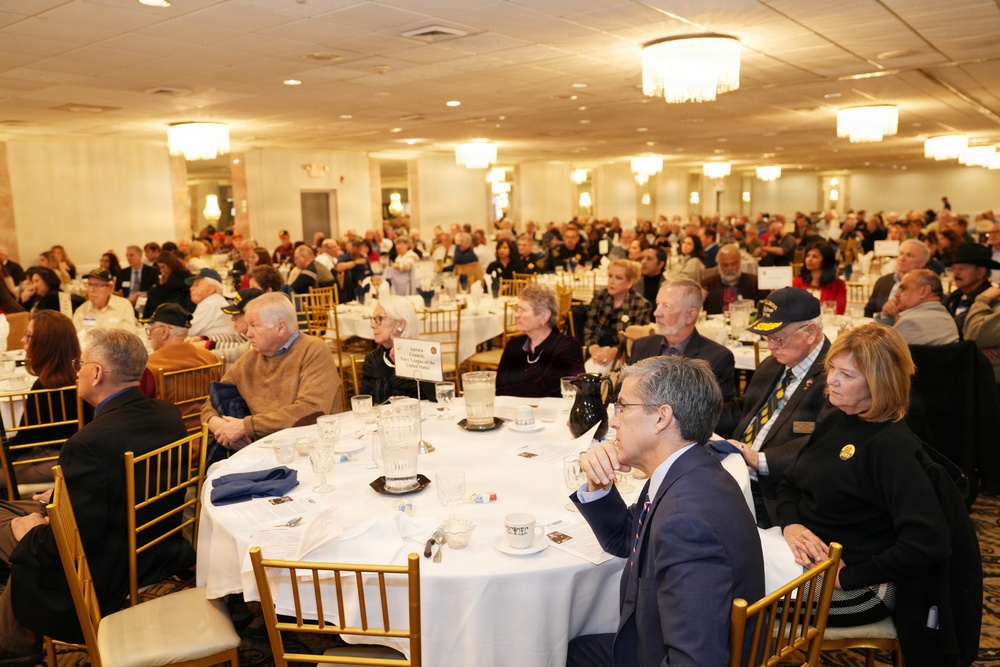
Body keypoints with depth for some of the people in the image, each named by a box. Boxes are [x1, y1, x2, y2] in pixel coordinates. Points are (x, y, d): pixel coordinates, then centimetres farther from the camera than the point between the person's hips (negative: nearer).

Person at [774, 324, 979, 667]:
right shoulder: (835, 421, 5)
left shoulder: (892, 446, -20)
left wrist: (848, 577, -22)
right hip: (809, 554, 7)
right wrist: (791, 524, -11)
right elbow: (790, 484, 11)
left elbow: (928, 543, -28)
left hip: (852, 590, -7)